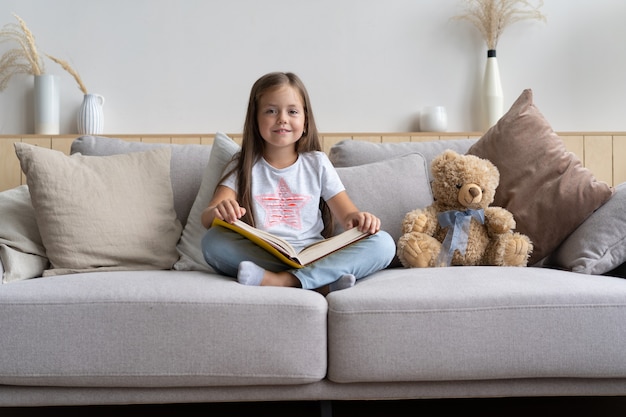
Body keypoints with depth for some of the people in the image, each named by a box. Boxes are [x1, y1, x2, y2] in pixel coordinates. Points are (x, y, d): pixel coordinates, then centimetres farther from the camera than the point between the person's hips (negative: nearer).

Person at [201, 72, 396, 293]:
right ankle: (321, 282, -31)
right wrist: (218, 212, -28)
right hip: (258, 257, -1)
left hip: (313, 258, 1)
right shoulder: (243, 166, 9)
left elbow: (348, 214, 7)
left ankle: (284, 281, -32)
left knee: (383, 243, -21)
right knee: (212, 242, -30)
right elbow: (207, 219, -2)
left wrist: (360, 219, -18)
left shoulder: (317, 163, 12)